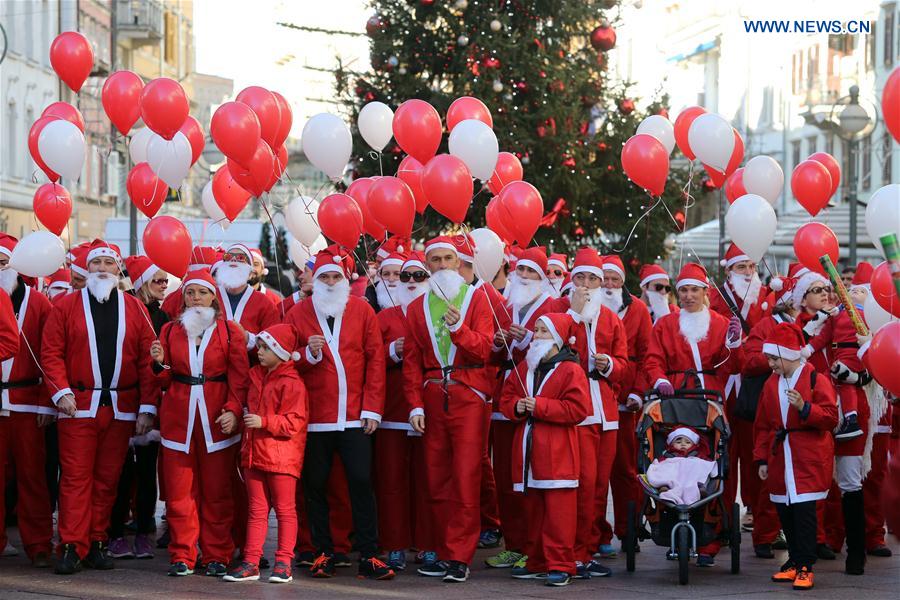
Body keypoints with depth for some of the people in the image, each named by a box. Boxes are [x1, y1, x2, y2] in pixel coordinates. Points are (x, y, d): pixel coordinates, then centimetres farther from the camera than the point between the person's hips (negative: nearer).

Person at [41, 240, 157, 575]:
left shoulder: (134, 309, 7)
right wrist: (61, 391, -12)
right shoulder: (66, 306, 4)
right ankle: (72, 547, -2)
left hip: (121, 408, 2)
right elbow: (51, 353, 1)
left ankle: (97, 543, 14)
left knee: (108, 478, 6)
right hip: (79, 406, -2)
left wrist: (148, 407, -2)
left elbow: (147, 359, 4)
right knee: (76, 477, -3)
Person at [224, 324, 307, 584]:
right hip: (254, 455, 7)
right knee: (257, 510, 9)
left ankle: (283, 563, 6)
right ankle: (251, 563, 10)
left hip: (281, 457, -7)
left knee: (285, 510, 2)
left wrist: (264, 422, -22)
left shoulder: (291, 383, -11)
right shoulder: (256, 377, 13)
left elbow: (293, 423, -16)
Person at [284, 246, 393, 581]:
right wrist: (309, 354, -16)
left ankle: (368, 556, 0)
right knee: (315, 486, 4)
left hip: (354, 416, -1)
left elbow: (375, 360, 2)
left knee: (362, 483, -3)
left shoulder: (362, 310, 4)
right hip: (314, 417, 1)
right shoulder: (298, 314, 4)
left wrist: (372, 409, -3)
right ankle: (323, 553, 14)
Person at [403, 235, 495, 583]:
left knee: (466, 480, -8)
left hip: (468, 398, -3)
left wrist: (458, 327, -22)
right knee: (437, 482, 5)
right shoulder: (417, 308, 13)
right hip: (431, 400, 3)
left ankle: (460, 558, -6)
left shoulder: (477, 300, 4)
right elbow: (411, 361, 10)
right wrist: (415, 405, 1)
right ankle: (445, 553, 12)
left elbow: (483, 349, -6)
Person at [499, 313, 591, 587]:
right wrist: (516, 407, -5)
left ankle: (561, 565, -4)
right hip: (529, 452, 6)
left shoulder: (570, 370, -6)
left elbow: (577, 409, -13)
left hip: (557, 455, -6)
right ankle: (537, 561, 20)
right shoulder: (524, 368, 14)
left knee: (558, 512, -7)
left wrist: (539, 406, -17)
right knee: (534, 509, 12)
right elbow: (506, 397, 18)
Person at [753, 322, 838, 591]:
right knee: (785, 511, 8)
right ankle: (795, 561, 19)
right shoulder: (771, 384, 11)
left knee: (804, 511, -10)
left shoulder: (816, 380, -6)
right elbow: (762, 425, 16)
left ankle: (805, 568, -4)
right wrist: (762, 459, 12)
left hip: (808, 461, -6)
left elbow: (831, 418, -10)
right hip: (780, 458, 6)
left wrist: (804, 407, -24)